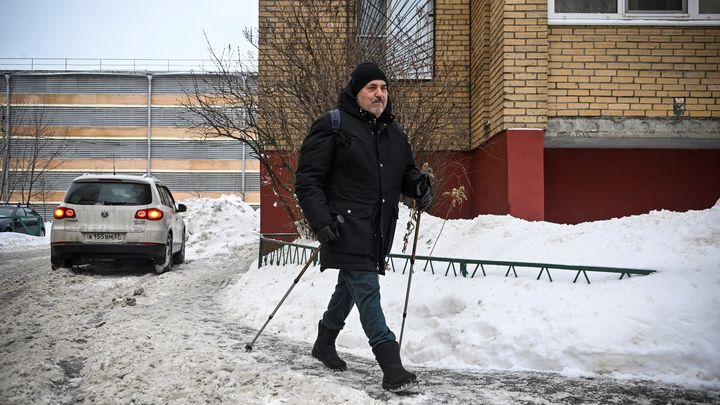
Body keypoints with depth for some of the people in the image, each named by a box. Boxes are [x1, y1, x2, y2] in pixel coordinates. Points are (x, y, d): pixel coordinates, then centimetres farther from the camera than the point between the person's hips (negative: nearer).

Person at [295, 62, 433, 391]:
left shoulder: (393, 132, 15)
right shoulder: (332, 126, -7)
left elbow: (405, 171, 27)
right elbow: (307, 179, -8)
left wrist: (419, 183, 2)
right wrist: (320, 221, -19)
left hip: (379, 230, 8)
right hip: (347, 228, -8)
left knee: (350, 286, 20)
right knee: (367, 288, -14)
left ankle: (325, 343, 39)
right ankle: (391, 366, -16)